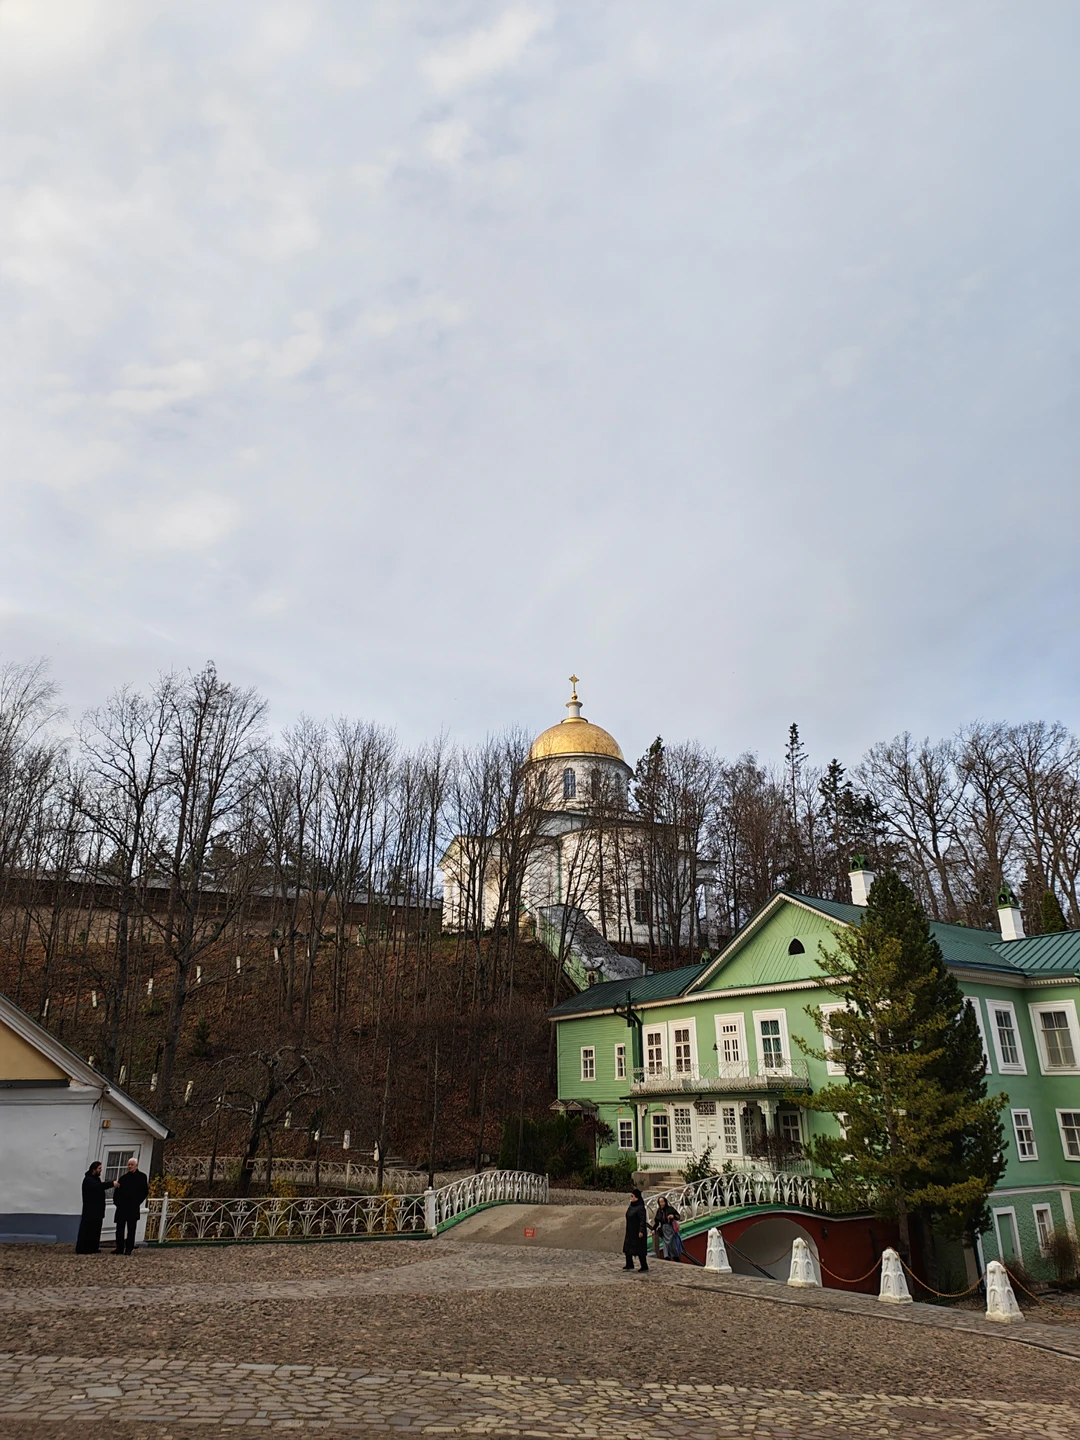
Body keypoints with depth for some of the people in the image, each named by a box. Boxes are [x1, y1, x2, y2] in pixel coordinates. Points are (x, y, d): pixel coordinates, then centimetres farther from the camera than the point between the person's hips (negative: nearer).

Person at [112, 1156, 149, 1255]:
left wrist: (137, 1202, -5)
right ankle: (119, 1248, 12)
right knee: (120, 1229, 4)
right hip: (121, 1207, 4)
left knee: (131, 1229, 0)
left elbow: (145, 1191, 1)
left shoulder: (141, 1177, 2)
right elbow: (117, 1191, 13)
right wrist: (116, 1201, -2)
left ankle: (129, 1249, 4)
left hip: (133, 1208, -4)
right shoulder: (123, 1178, 14)